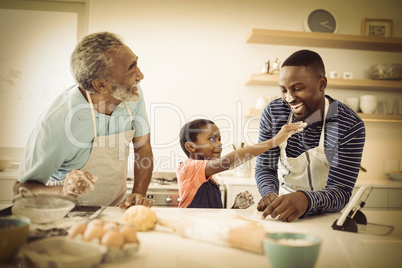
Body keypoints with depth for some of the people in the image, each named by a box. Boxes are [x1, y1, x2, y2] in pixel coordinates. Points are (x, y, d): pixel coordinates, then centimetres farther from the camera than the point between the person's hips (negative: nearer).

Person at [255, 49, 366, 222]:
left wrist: (306, 200, -40)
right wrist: (270, 195, -26)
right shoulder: (272, 113, -8)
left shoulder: (350, 127, -16)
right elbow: (265, 169, -5)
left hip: (324, 217, -1)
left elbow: (341, 191, -19)